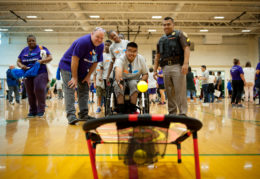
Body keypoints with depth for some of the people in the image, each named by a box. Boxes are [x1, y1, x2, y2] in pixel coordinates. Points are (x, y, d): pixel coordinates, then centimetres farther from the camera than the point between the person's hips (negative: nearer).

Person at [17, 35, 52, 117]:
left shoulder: (41, 48, 1)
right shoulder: (24, 51, 13)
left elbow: (50, 57, -3)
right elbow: (18, 61, 16)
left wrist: (41, 61, -19)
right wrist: (21, 66, -7)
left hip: (40, 73, -4)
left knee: (39, 89, -21)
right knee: (30, 93, 6)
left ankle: (41, 110, -11)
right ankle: (33, 111, 18)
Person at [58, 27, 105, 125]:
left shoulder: (101, 46, -5)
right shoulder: (83, 42, -27)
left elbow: (95, 62, 3)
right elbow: (75, 59, -26)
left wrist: (88, 76, -1)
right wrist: (74, 77, -23)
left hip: (82, 69, 8)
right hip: (68, 66, -7)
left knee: (84, 90, 8)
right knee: (70, 89, -15)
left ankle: (83, 114, 15)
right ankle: (71, 115, -16)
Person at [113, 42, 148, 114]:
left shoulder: (141, 59, -9)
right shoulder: (120, 59, -19)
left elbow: (145, 74, -2)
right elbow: (118, 70, -41)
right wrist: (119, 80, -64)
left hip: (134, 80, 1)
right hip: (122, 80, -1)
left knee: (134, 83, -34)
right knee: (117, 84, -34)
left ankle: (132, 109, -25)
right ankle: (121, 110, -26)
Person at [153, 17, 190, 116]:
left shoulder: (180, 34, 7)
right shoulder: (161, 39, 23)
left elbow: (186, 48, -5)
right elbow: (157, 56, 23)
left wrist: (185, 64, -18)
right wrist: (155, 69, 14)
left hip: (177, 66, -5)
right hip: (165, 67, 5)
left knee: (180, 91, -9)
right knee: (169, 92, 7)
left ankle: (183, 113, -6)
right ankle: (172, 113, 14)